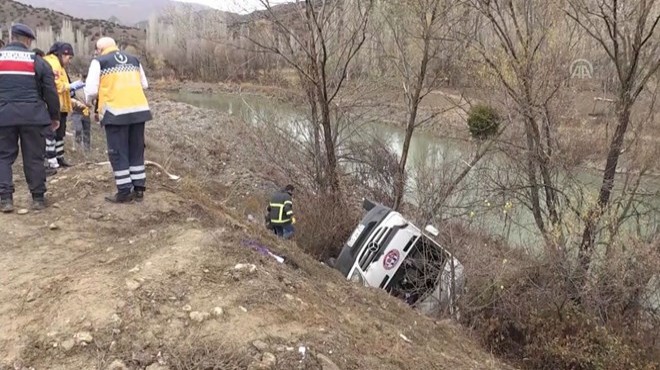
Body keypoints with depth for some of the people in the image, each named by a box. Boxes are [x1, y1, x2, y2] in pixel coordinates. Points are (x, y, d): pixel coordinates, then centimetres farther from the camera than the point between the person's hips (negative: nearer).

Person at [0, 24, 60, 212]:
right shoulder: (38, 61, 3)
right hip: (33, 116, -1)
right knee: (34, 158, 6)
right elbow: (50, 93, 3)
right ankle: (38, 198, 10)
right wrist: (55, 117, 13)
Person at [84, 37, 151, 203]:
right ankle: (139, 189, 17)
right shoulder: (134, 60, 17)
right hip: (139, 109, 5)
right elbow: (144, 85, 21)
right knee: (137, 151, 13)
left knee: (118, 153, 4)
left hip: (116, 112, -5)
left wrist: (89, 100, 18)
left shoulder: (99, 62, 2)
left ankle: (124, 192, 6)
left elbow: (91, 90, -2)